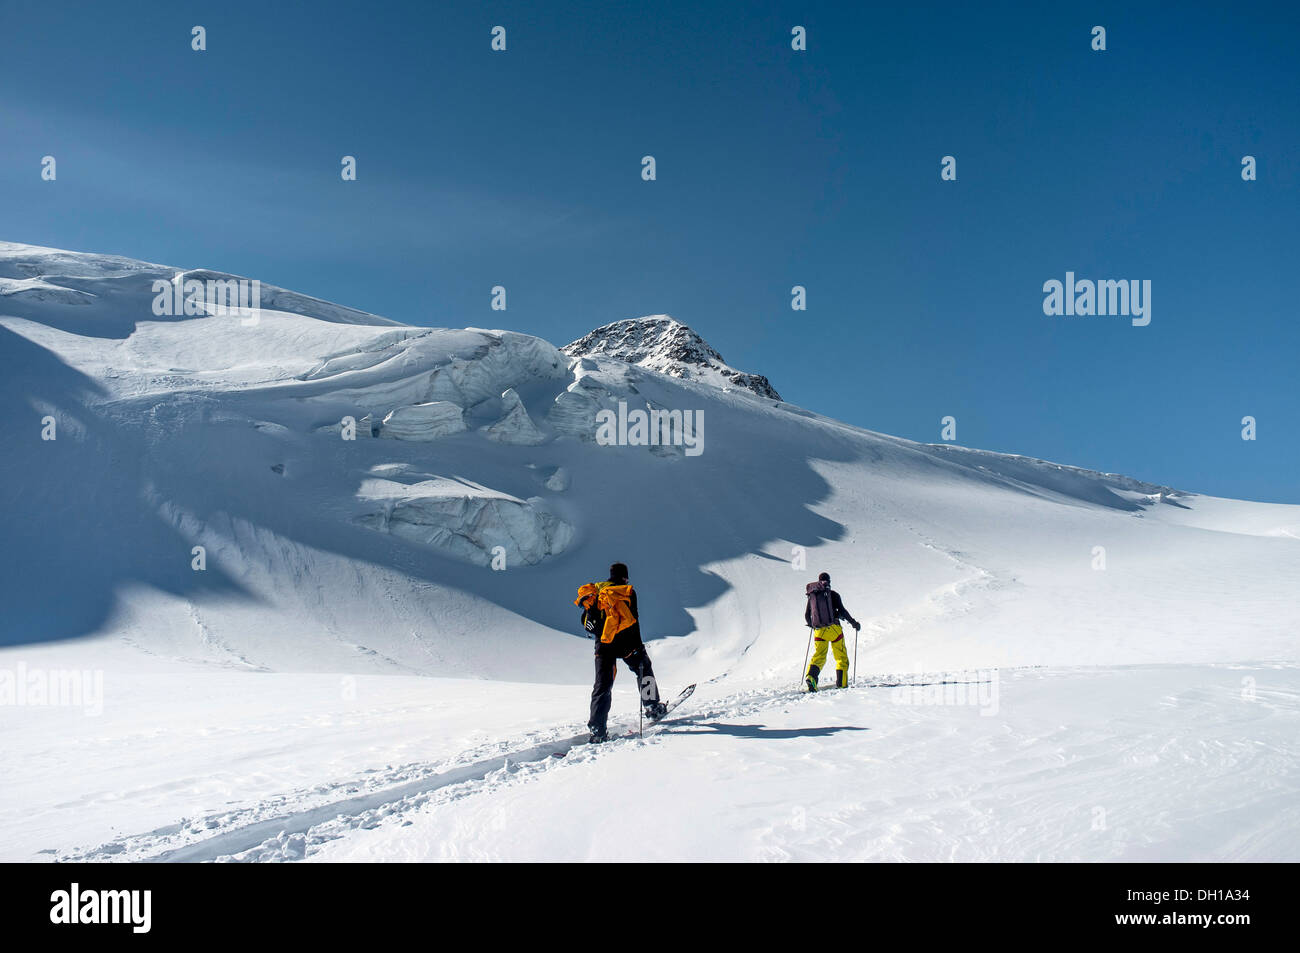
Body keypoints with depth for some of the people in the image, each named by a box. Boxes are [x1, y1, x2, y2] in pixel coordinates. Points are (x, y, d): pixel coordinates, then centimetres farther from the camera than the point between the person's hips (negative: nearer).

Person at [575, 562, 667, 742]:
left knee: (602, 686, 3)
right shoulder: (628, 591, 1)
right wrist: (638, 645, -4)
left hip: (603, 646, 3)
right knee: (644, 669, 23)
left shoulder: (595, 590, 12)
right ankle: (653, 708, 25)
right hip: (625, 643, -3)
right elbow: (633, 620, -7)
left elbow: (586, 622, 11)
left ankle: (597, 729, -8)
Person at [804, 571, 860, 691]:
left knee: (819, 656, 10)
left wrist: (812, 625, 38)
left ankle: (810, 676, -16)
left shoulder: (811, 596, 11)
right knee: (841, 657, 9)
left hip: (818, 631, 3)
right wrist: (853, 623, 5)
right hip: (833, 629, -3)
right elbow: (842, 610, -7)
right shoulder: (833, 594, -1)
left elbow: (807, 615, 18)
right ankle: (841, 684, 1)